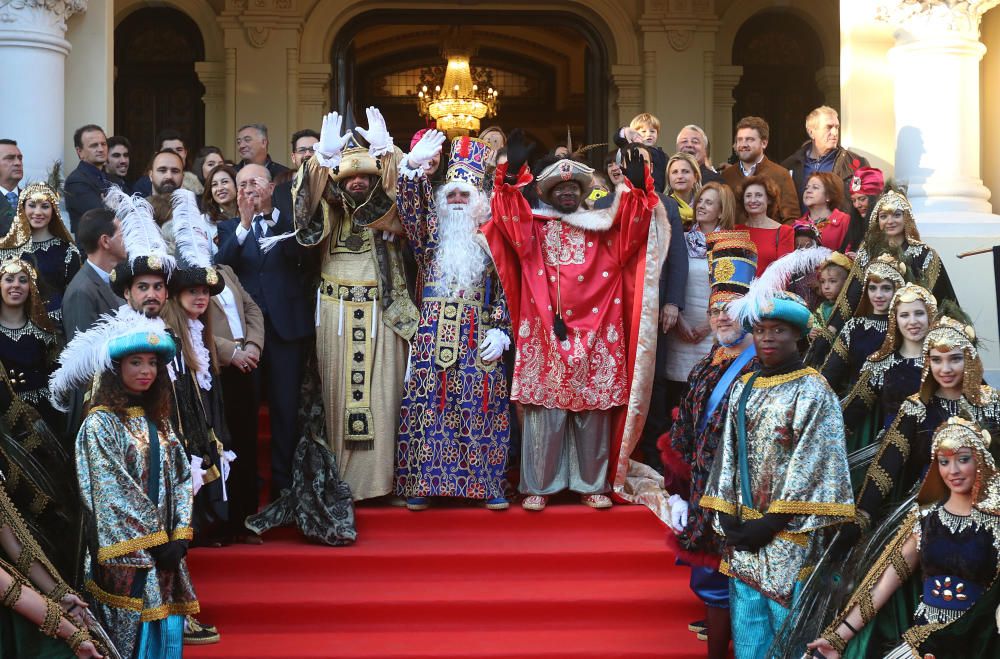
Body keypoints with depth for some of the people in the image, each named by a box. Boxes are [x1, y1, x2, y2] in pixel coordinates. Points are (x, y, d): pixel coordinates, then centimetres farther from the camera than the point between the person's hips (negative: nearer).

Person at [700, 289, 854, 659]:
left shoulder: (813, 391, -5)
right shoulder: (743, 389, 12)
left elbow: (812, 464, -10)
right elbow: (729, 456, 10)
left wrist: (772, 522, -14)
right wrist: (728, 517, -2)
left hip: (790, 531, -5)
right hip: (744, 527, 5)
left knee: (787, 622, -2)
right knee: (745, 621, 6)